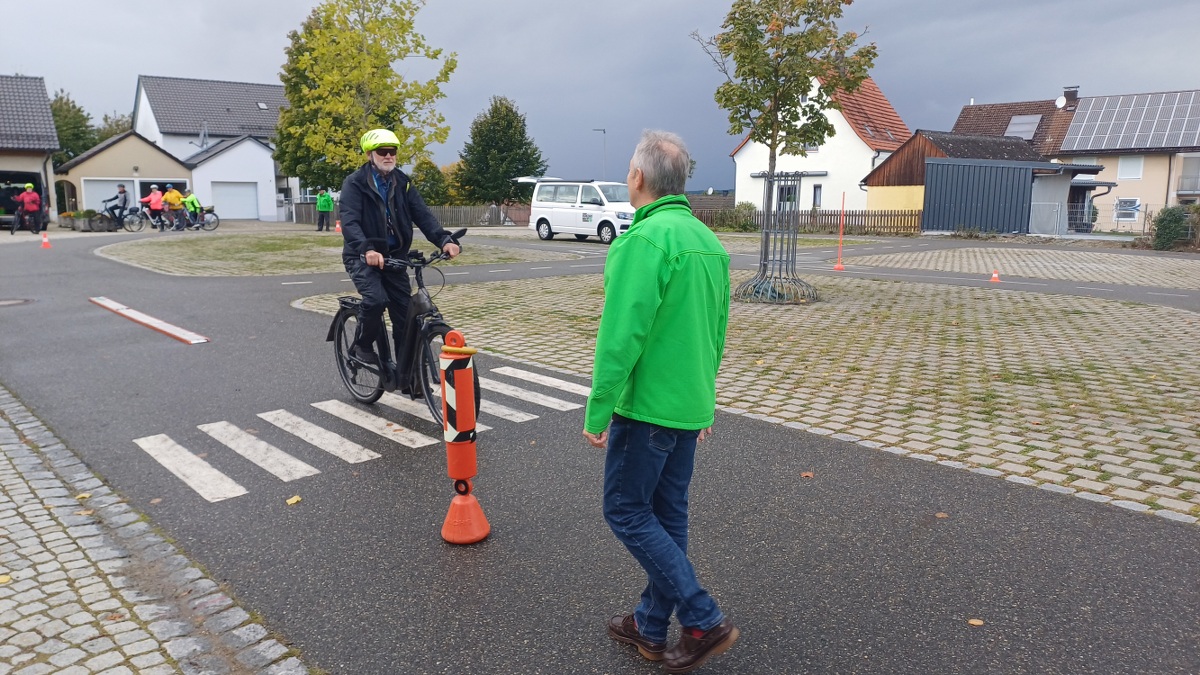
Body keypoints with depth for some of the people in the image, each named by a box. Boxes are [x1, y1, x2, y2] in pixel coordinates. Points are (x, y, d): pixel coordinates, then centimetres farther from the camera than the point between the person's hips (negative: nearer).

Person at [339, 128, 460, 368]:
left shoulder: (402, 182, 6)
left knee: (405, 315, 0)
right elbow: (349, 221, -21)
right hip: (363, 257, -4)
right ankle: (362, 346, 0)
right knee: (375, 299, -29)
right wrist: (366, 248, -40)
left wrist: (444, 239, -23)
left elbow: (422, 214, -5)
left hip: (394, 257, 4)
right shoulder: (355, 183, -8)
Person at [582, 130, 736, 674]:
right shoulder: (708, 240, 9)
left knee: (626, 511, 6)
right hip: (691, 405, 9)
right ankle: (651, 627, 29)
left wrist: (598, 409, -16)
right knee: (668, 514, 16)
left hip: (646, 406, -9)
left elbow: (621, 334, -23)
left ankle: (702, 620, 7)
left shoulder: (645, 238, -18)